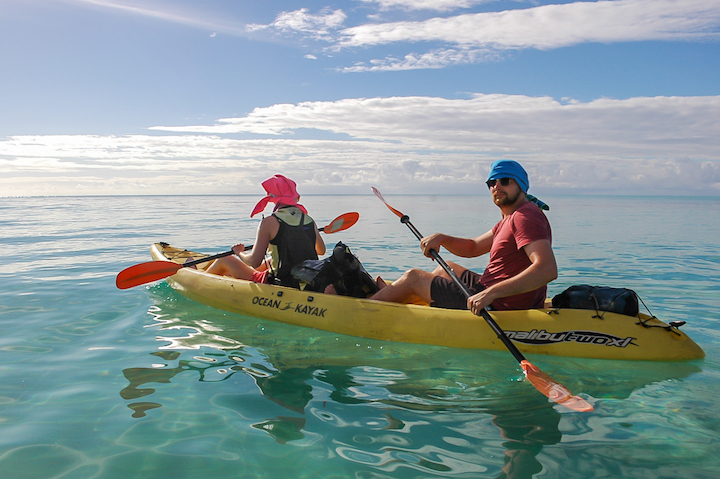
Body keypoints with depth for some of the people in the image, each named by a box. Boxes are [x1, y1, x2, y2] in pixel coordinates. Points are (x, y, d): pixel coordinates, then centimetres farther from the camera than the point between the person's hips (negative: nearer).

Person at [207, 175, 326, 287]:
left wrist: (239, 252, 4)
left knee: (224, 260, 13)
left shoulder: (269, 222, -16)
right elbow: (322, 250, 16)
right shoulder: (310, 221, -1)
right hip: (305, 286, 6)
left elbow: (254, 262, -18)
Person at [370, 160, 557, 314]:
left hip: (498, 308, -10)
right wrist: (441, 238, 1)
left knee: (413, 277, 3)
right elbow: (472, 247, 20)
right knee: (446, 268, 31)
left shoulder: (526, 216, -19)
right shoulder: (511, 218, 13)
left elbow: (548, 269, -34)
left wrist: (491, 293, -39)